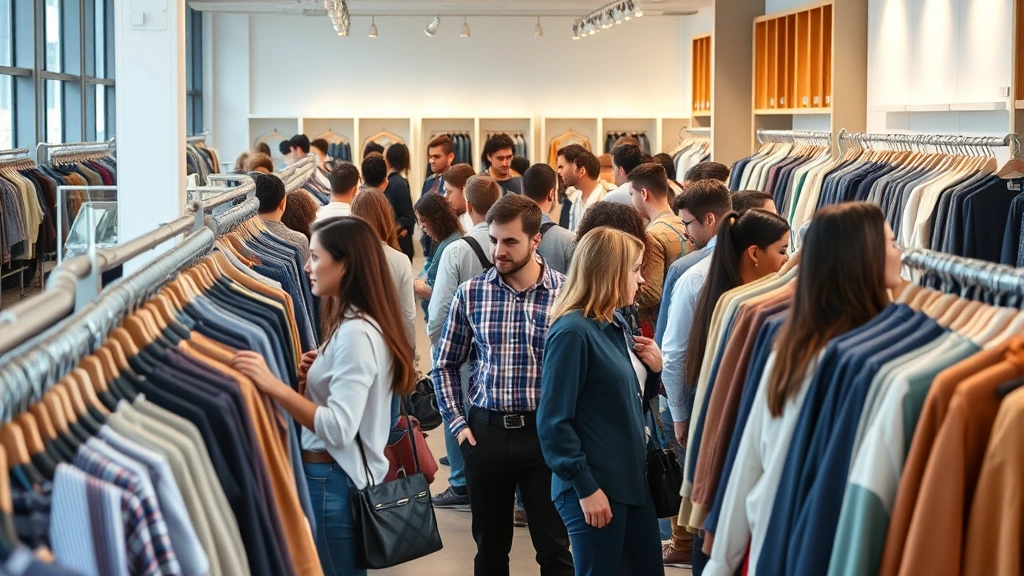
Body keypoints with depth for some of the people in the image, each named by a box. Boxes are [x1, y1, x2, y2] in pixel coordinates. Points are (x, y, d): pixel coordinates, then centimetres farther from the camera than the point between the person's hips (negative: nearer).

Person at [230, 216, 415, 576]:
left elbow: (339, 429, -28)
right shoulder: (355, 322, 10)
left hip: (334, 481, -10)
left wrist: (273, 385, -32)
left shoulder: (355, 333, -21)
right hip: (345, 474, 10)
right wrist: (320, 370, 4)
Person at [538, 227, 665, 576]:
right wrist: (585, 488, -17)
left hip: (633, 479, 9)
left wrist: (654, 370, 2)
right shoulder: (573, 332, -16)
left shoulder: (617, 325, 10)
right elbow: (553, 422, -18)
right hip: (595, 487, -9)